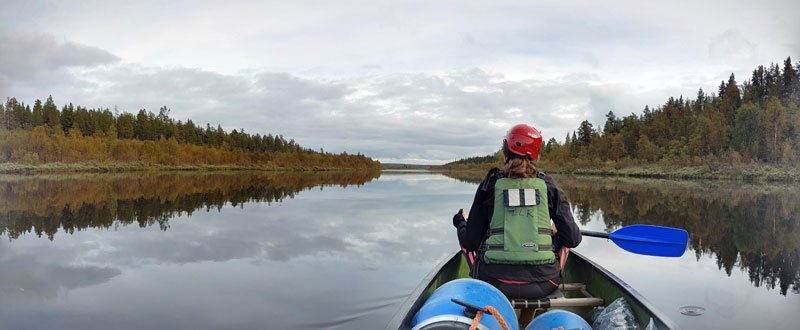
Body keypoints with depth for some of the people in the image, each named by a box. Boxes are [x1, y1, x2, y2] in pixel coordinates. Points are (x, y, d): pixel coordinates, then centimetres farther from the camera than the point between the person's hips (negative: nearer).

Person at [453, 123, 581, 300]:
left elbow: (470, 244, 3)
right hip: (542, 283, 0)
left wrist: (461, 222, 24)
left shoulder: (490, 185, 1)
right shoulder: (548, 185, 4)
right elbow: (573, 239, 2)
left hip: (494, 282, 0)